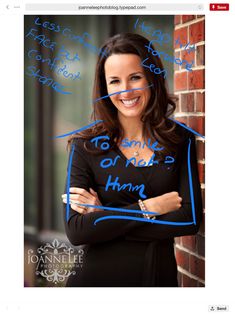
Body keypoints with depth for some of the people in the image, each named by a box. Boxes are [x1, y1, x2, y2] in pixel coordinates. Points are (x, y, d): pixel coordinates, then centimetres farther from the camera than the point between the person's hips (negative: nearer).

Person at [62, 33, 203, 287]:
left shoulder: (181, 140, -2)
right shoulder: (86, 145, -6)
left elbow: (190, 220, -13)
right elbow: (76, 231, -15)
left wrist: (103, 216, -15)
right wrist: (148, 208, -16)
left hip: (160, 275, 1)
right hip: (98, 276, -1)